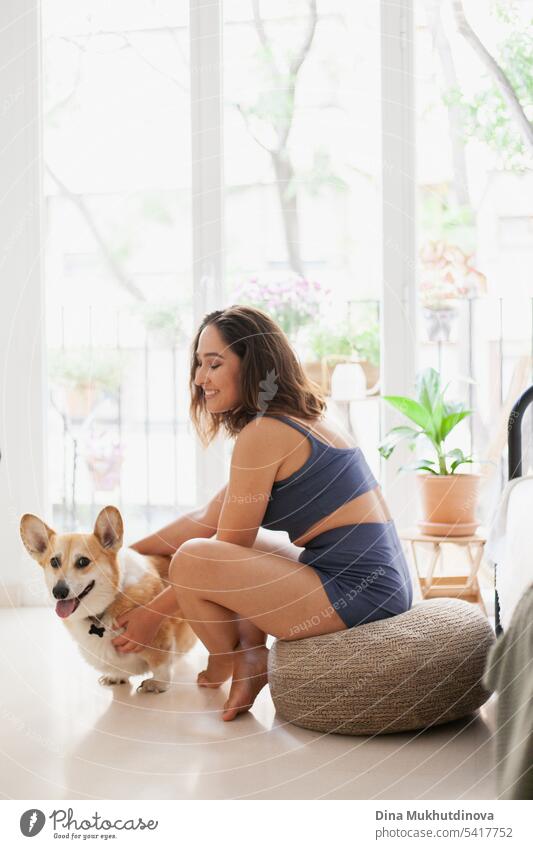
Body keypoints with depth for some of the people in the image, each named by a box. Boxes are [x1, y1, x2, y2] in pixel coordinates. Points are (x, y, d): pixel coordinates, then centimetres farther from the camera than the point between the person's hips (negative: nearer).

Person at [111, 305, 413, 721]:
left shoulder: (263, 433, -13)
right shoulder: (301, 420, 16)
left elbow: (228, 548, -8)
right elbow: (208, 519, 19)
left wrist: (154, 613, 1)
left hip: (358, 591, -11)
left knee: (191, 561, -18)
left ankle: (227, 666, 9)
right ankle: (252, 658, 6)